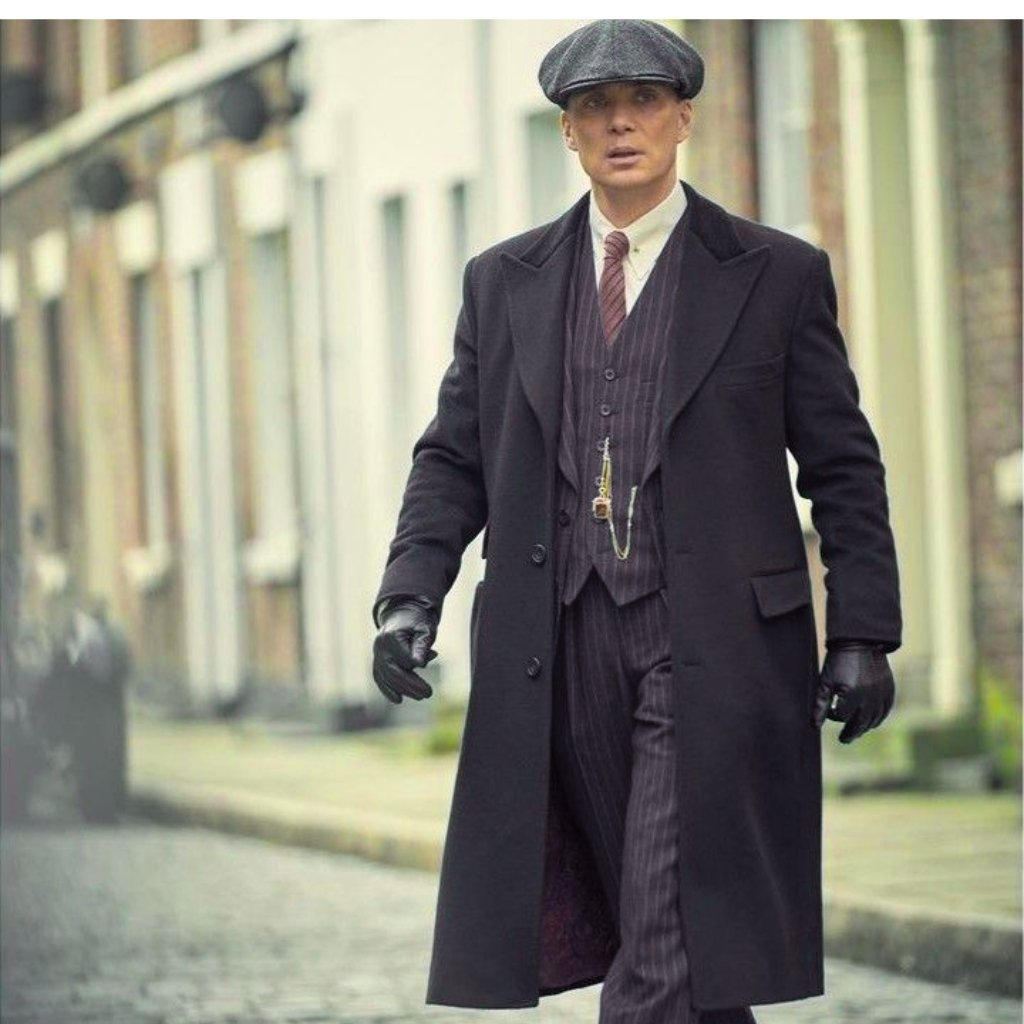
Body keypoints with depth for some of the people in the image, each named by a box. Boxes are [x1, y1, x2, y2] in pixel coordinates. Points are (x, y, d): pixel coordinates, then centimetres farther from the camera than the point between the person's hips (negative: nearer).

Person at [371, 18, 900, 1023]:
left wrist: (861, 636, -2)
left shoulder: (779, 275, 5)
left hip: (714, 648, -3)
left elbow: (844, 469, 5)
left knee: (673, 943, -10)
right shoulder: (502, 281, 13)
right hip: (557, 655, 3)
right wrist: (410, 593, -2)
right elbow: (452, 458, 14)